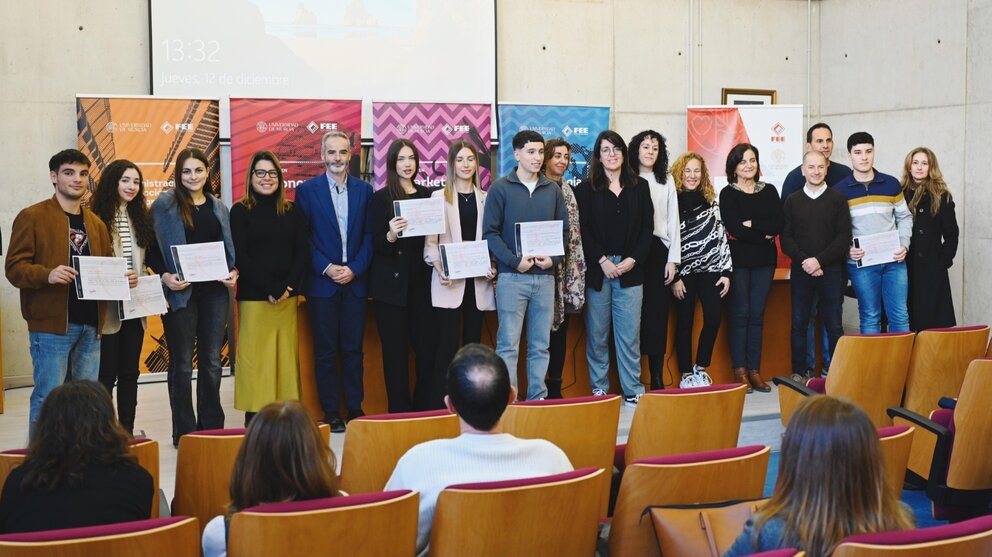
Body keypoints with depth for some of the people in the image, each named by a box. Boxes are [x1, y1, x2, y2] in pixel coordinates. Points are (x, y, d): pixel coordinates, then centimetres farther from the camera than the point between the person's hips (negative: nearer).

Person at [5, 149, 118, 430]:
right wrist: (47, 274, -26)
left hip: (91, 325, 6)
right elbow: (15, 267, -8)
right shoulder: (32, 217, -1)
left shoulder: (95, 223, 18)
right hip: (51, 325, -6)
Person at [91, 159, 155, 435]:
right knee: (107, 374, 0)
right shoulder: (97, 218, -10)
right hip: (107, 308, -6)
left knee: (130, 372, 11)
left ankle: (127, 431, 20)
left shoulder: (140, 217, 13)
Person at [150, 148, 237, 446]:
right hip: (180, 291, -4)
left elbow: (229, 248, 16)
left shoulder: (218, 207, 13)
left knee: (212, 361, 9)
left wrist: (233, 272, -2)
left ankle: (212, 427, 19)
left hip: (214, 290, 4)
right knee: (182, 363, 3)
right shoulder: (164, 204, -1)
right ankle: (184, 431, 11)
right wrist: (164, 275, -18)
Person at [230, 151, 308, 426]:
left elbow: (302, 253, 7)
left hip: (288, 298, 3)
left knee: (286, 358, 3)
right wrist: (271, 288, -12)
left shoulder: (291, 211, 12)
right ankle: (255, 419, 2)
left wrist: (289, 287, -7)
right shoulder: (240, 211, 2)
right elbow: (240, 257, -5)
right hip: (254, 298, -3)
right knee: (255, 359, -4)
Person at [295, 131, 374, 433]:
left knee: (353, 348, 7)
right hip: (321, 282, -2)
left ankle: (355, 408, 15)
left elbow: (369, 235, 4)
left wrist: (355, 269, -7)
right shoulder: (307, 190, 1)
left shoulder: (364, 190, 7)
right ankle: (331, 413, 10)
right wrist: (326, 269, -10)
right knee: (325, 351, 3)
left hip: (355, 281, 2)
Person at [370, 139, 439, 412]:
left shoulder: (427, 195, 11)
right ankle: (400, 414, 7)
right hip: (391, 284, -3)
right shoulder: (381, 197, 0)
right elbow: (376, 244, -5)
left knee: (428, 345, 1)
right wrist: (390, 236, -26)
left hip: (422, 281, 3)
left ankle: (428, 411, 12)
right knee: (395, 351, 1)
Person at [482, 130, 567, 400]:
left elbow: (564, 231, 12)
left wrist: (553, 258, -5)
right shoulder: (500, 189, -1)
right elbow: (490, 232, -5)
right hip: (511, 277, -4)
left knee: (541, 345, 8)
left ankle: (538, 399, 17)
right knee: (508, 345, -2)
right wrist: (515, 261, -14)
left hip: (545, 277, 4)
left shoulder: (553, 190, 10)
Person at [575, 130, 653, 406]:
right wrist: (603, 261, -11)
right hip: (597, 269, -1)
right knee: (597, 333, 3)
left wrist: (633, 260, -5)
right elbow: (584, 230, -2)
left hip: (630, 269, 1)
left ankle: (633, 390, 8)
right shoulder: (587, 189, 4)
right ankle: (599, 389, 13)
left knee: (630, 333, 1)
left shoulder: (640, 186, 10)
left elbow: (647, 228, 6)